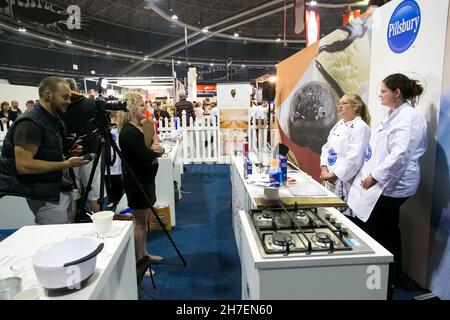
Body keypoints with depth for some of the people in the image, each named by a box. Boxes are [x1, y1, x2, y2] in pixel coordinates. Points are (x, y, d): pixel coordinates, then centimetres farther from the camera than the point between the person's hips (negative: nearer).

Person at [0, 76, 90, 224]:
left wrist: (68, 152, 4)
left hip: (61, 188, 9)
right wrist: (66, 164, -22)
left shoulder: (52, 120, 12)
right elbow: (24, 165, -25)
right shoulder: (30, 123, -18)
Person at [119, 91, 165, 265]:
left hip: (145, 180, 9)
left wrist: (156, 148, -15)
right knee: (140, 222, 1)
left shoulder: (140, 128, 9)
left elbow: (159, 150, 7)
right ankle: (138, 262, 14)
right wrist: (156, 149, -4)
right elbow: (147, 158, -24)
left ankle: (144, 253, 33)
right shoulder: (129, 132, -19)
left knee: (144, 219, 18)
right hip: (136, 182, -9)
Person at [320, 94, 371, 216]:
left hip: (346, 181, -7)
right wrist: (324, 168, 0)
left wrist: (334, 174, -18)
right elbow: (327, 147, 13)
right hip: (331, 180, 7)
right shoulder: (339, 125, 13)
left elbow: (354, 157, -19)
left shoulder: (361, 127, -11)